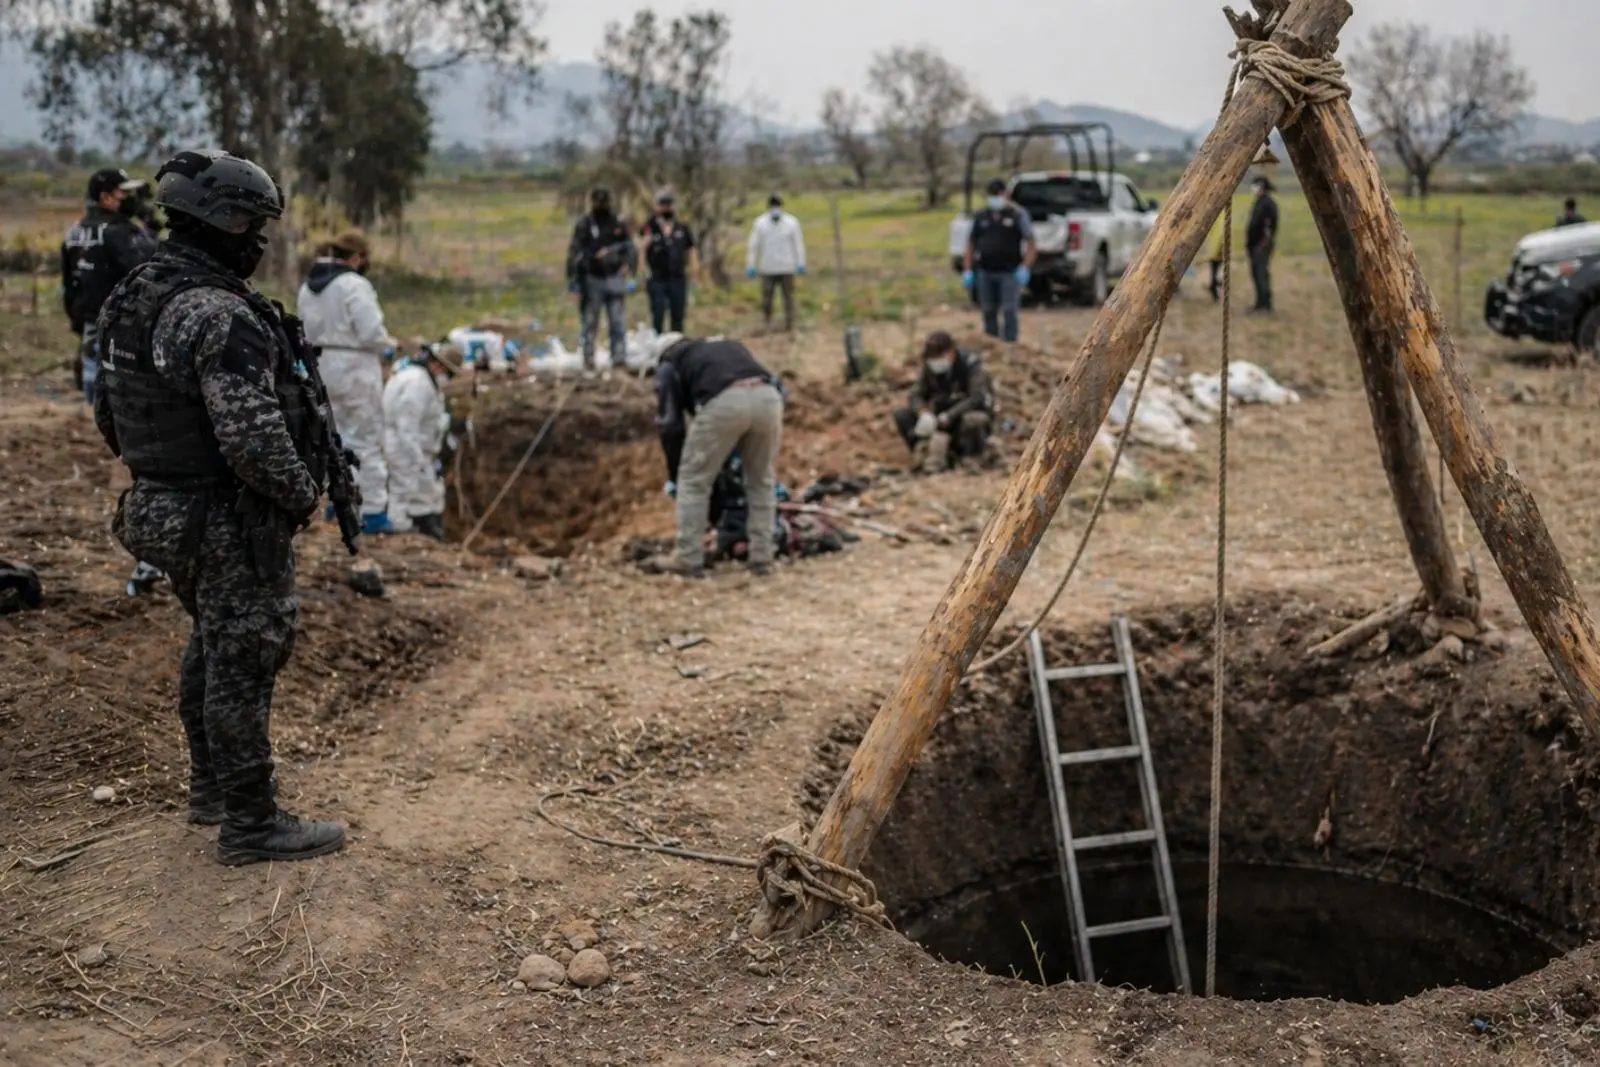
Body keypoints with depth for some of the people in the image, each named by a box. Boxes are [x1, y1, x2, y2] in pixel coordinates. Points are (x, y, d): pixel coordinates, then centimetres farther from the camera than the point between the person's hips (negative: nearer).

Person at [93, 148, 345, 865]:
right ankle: (250, 824, 12)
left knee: (212, 647, 23)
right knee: (243, 663, 1)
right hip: (230, 522, -9)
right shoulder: (223, 317, -24)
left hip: (161, 510, 9)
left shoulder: (129, 303, 6)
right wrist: (301, 495, -12)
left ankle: (211, 787, 37)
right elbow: (252, 435, -28)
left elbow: (107, 411, 15)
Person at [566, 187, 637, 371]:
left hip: (614, 278, 2)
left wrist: (630, 273, 4)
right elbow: (574, 253, -1)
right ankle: (588, 360, 12)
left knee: (618, 321, -6)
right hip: (592, 279, -1)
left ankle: (619, 356, -5)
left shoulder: (619, 225, 7)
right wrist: (573, 280, -5)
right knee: (590, 323, 5)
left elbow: (630, 249, 14)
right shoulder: (584, 225, -1)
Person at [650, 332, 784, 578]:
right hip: (767, 396, 4)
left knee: (694, 481, 12)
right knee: (762, 481, 21)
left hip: (723, 402, -4)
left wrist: (674, 477, 32)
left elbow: (670, 424, 22)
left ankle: (689, 562, 13)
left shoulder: (669, 363, 30)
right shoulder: (730, 345, 44)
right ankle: (762, 558, 22)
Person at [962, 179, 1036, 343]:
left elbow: (1031, 243, -3)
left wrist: (1025, 268, -15)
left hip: (1009, 272, -4)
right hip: (985, 272, 4)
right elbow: (971, 243, 14)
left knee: (1009, 311, -6)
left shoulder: (1018, 215, -1)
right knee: (988, 311, 10)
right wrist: (968, 270, 6)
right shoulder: (981, 217, 11)